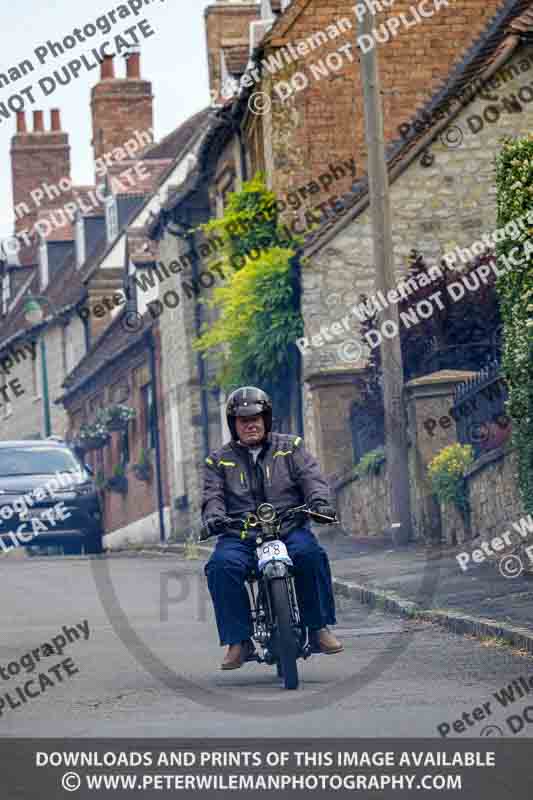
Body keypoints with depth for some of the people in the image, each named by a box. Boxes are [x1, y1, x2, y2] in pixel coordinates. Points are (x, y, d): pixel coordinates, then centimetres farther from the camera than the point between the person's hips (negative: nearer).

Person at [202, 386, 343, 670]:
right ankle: (239, 641, -22)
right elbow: (213, 495, 5)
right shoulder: (220, 460, 17)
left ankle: (319, 628, -19)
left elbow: (311, 477, 3)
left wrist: (319, 502, -18)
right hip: (239, 536, 1)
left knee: (310, 554, -32)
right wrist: (214, 517, -18)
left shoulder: (290, 447, 15)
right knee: (221, 565, -30)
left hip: (289, 529, -1)